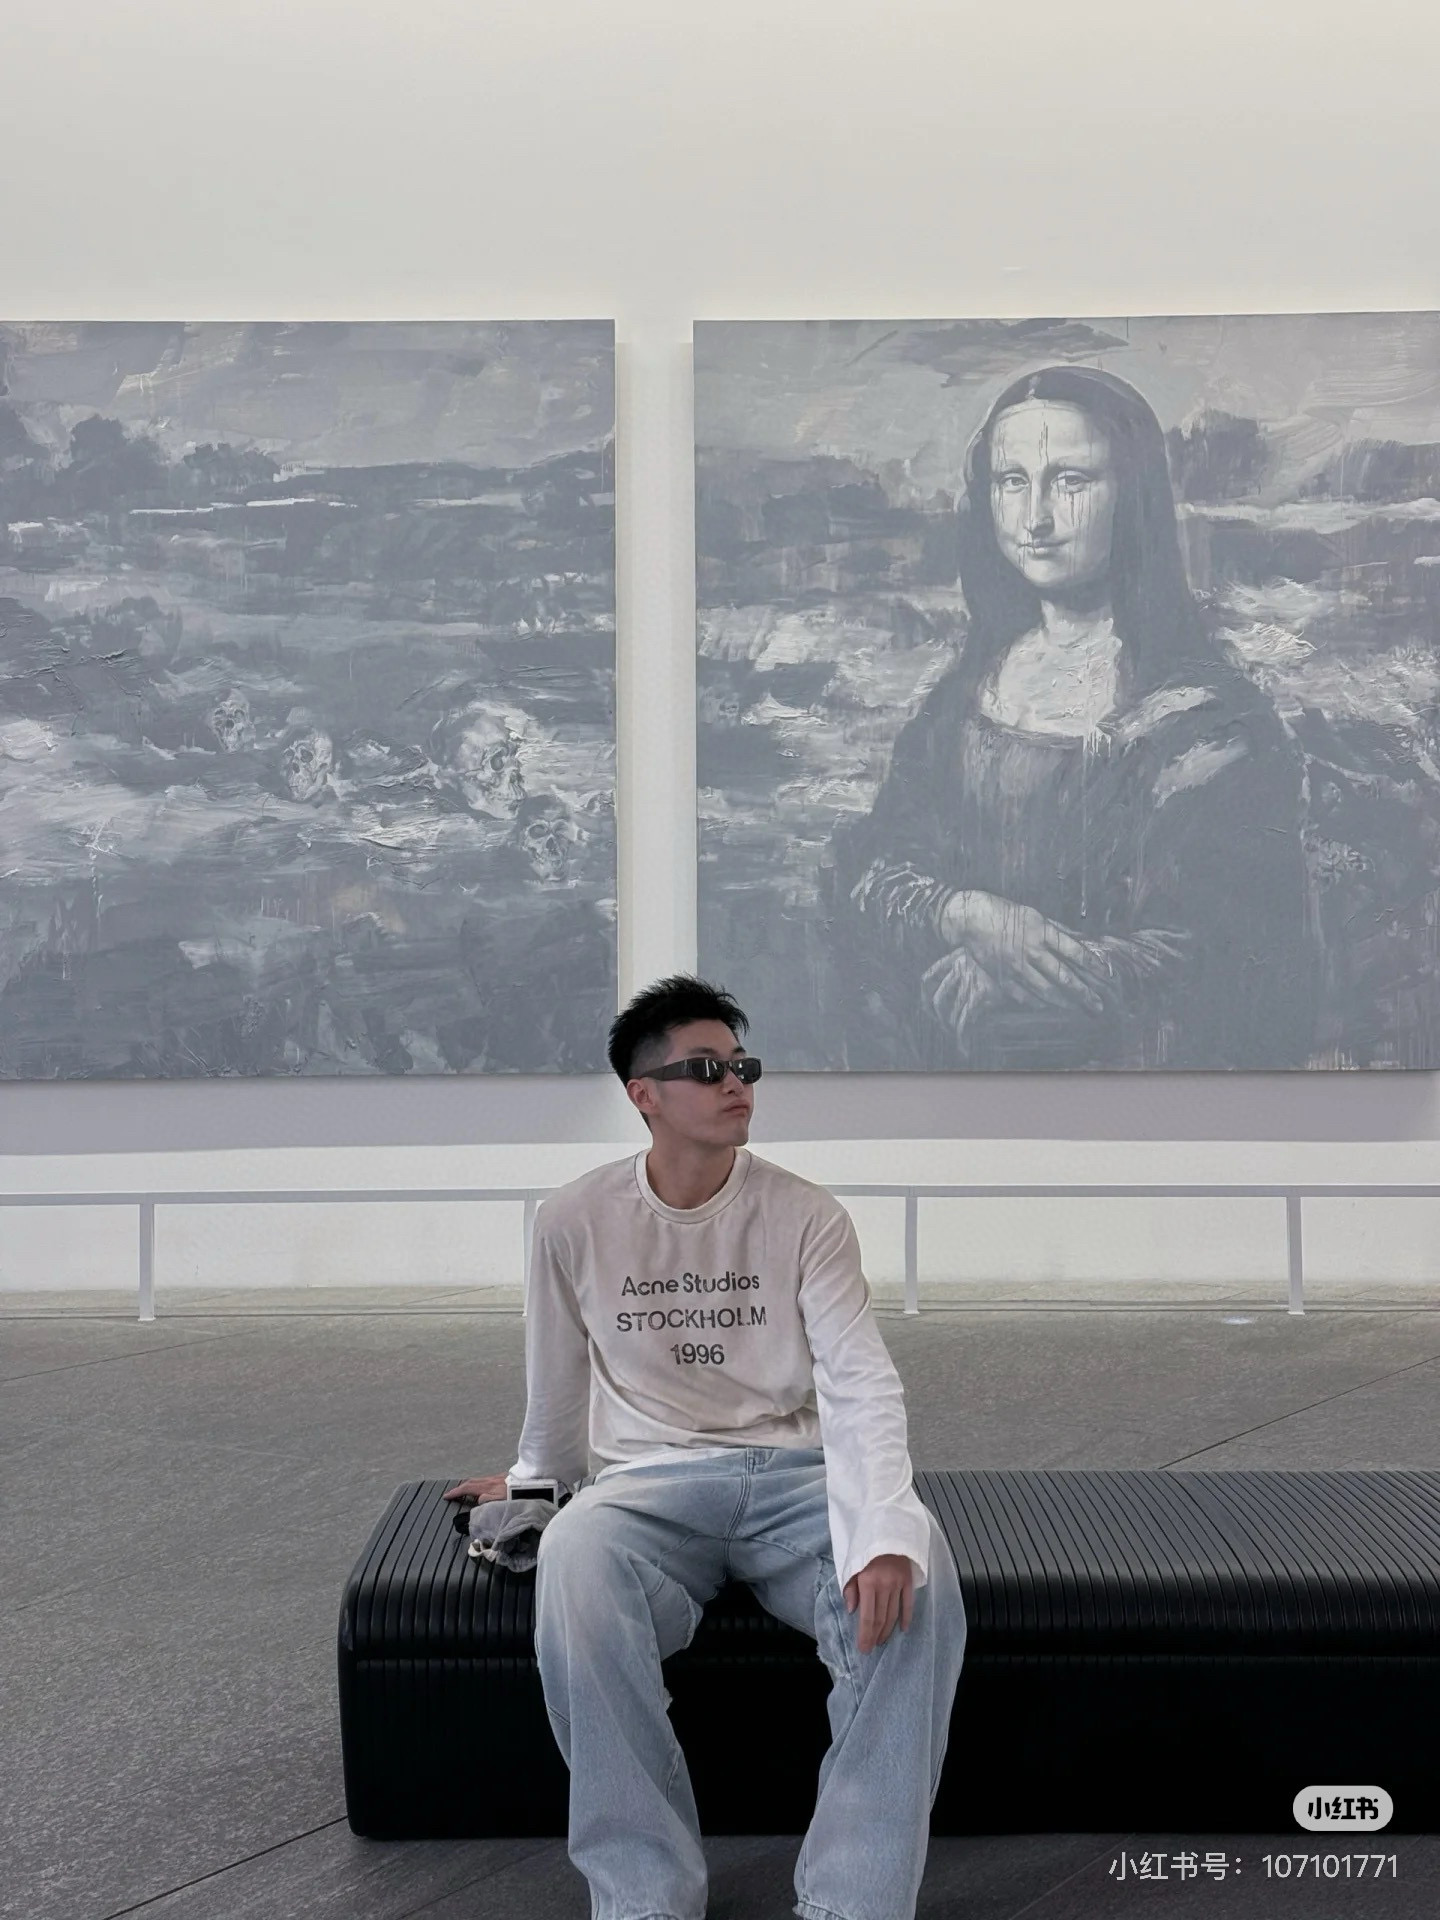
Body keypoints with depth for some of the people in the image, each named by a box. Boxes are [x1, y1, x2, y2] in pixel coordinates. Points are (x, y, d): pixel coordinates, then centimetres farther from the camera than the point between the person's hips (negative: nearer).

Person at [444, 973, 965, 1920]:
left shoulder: (807, 1215, -3)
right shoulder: (577, 1219, -1)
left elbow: (860, 1381, -15)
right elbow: (556, 1383, 16)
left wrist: (885, 1531, -32)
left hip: (795, 1472, 0)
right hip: (649, 1478, 0)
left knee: (916, 1576, -32)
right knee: (574, 1559, -36)